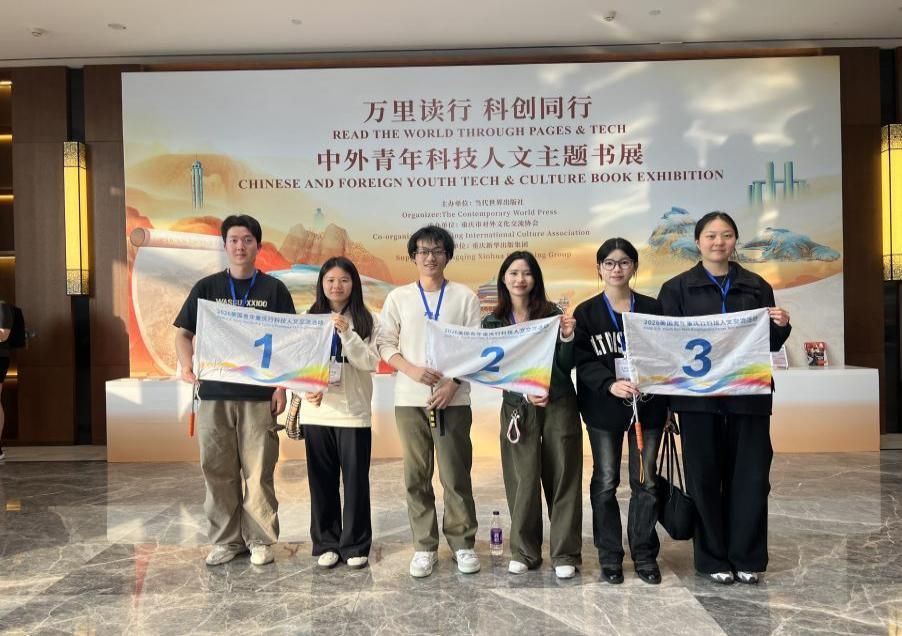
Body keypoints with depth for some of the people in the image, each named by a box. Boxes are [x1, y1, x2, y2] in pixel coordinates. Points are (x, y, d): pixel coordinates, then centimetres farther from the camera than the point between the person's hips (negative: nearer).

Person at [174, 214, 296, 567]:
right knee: (217, 471, 7)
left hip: (259, 395, -2)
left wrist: (282, 386, -3)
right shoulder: (206, 287, 8)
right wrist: (186, 365, -11)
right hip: (213, 394, 2)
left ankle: (260, 539, 15)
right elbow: (184, 333, 8)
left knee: (259, 472, 2)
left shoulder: (274, 289, 4)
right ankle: (225, 539, 21)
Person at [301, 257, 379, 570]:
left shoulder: (364, 321, 0)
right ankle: (326, 543, 21)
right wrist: (307, 390, -11)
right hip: (318, 412, 2)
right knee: (322, 481, 8)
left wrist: (347, 333, -20)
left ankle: (355, 545, 16)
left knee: (355, 480, 3)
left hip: (353, 412, -2)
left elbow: (370, 363, -9)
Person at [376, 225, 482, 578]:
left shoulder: (465, 296, 3)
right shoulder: (398, 297, 6)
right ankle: (424, 546, 18)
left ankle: (463, 543, 18)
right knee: (416, 476, 7)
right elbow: (385, 344, 5)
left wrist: (454, 382, -10)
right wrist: (411, 369, -12)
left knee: (456, 475, 2)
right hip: (409, 399, 2)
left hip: (453, 399, -1)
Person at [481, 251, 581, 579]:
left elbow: (566, 366, 0)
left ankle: (565, 554, 14)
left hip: (559, 404, 0)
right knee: (523, 480, 2)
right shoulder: (493, 322, 4)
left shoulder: (552, 313, 2)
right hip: (517, 407, 1)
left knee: (563, 478, 3)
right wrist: (525, 394, -15)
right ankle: (524, 551, 17)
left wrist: (567, 337, -18)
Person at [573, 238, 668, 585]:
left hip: (648, 405, 1)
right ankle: (610, 556, 19)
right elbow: (584, 362, -6)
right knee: (605, 483, 6)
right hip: (604, 408, -1)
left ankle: (645, 555, 20)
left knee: (645, 482, 6)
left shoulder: (653, 308, 6)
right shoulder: (586, 312, 2)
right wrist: (610, 385, -22)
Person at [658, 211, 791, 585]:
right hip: (699, 396, -2)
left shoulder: (756, 287, 9)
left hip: (748, 394, 2)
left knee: (750, 476, 4)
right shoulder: (677, 288, 3)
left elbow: (771, 344, 12)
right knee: (705, 477, 4)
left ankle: (747, 557, 19)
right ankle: (712, 558, 17)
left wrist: (781, 326, -7)